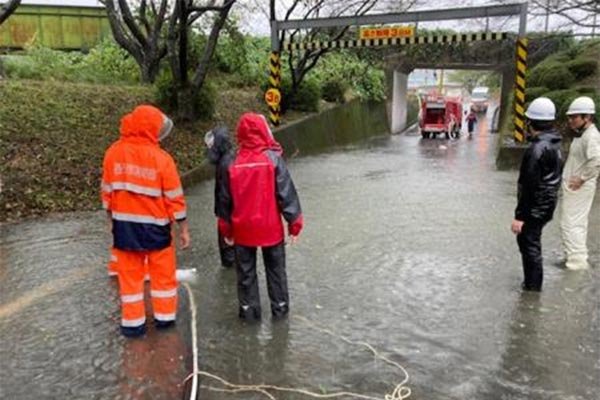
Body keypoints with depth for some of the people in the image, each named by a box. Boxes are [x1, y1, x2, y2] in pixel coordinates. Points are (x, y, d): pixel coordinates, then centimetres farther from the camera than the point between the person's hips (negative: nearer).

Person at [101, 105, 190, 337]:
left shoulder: (114, 153, -3)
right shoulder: (161, 159, -15)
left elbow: (108, 190, 5)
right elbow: (174, 198, -11)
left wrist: (111, 218, 18)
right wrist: (184, 228, -2)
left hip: (124, 225, 3)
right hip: (155, 226, -3)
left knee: (129, 275, 14)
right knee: (163, 273, 15)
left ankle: (132, 322, 21)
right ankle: (165, 317, 25)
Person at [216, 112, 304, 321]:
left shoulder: (233, 163, -5)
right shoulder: (273, 158, -12)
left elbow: (225, 199, 2)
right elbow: (286, 193, -11)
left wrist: (226, 229, 14)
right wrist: (294, 222, -2)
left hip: (243, 229, 1)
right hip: (270, 227, -1)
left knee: (246, 271, 15)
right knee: (275, 269, 16)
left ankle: (249, 309, 22)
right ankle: (280, 307, 24)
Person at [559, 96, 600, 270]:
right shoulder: (581, 134, 12)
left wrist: (581, 179, -23)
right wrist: (569, 179, 12)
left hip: (578, 188, -10)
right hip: (571, 187, 10)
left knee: (571, 223, -4)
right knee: (577, 223, 18)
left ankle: (577, 260, 6)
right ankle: (578, 257, 30)